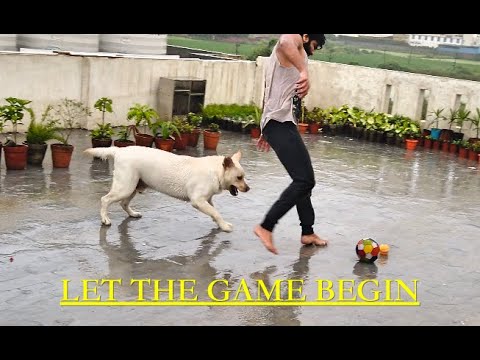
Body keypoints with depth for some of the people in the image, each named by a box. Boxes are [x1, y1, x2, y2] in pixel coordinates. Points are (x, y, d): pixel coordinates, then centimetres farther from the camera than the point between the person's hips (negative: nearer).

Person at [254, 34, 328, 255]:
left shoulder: (283, 56, 29)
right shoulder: (294, 41, -1)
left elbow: (271, 95, 32)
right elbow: (286, 41, -30)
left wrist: (267, 132, 34)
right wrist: (304, 71, -39)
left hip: (281, 124, 11)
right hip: (281, 123, -11)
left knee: (302, 180, 16)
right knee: (305, 180, -15)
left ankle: (307, 233, 23)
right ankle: (266, 227, -13)